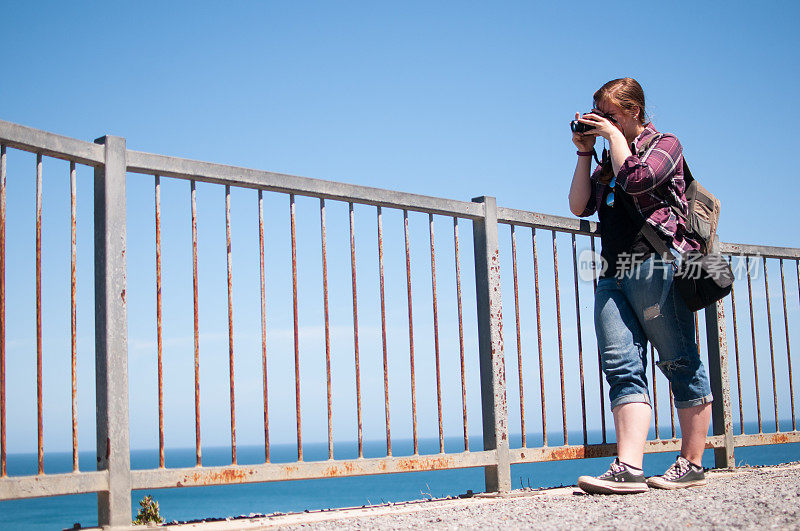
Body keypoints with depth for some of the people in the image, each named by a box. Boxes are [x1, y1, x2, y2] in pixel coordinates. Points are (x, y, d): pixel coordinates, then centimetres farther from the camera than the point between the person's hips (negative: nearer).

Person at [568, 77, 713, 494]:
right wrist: (584, 152, 12)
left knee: (679, 363, -2)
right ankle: (628, 468, -18)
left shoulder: (665, 144, 6)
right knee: (622, 365, -8)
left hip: (657, 266, -6)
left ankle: (692, 464, 5)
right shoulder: (607, 161, 24)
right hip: (613, 274, 7)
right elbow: (579, 206, 13)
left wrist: (614, 134, -2)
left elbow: (636, 178, -14)